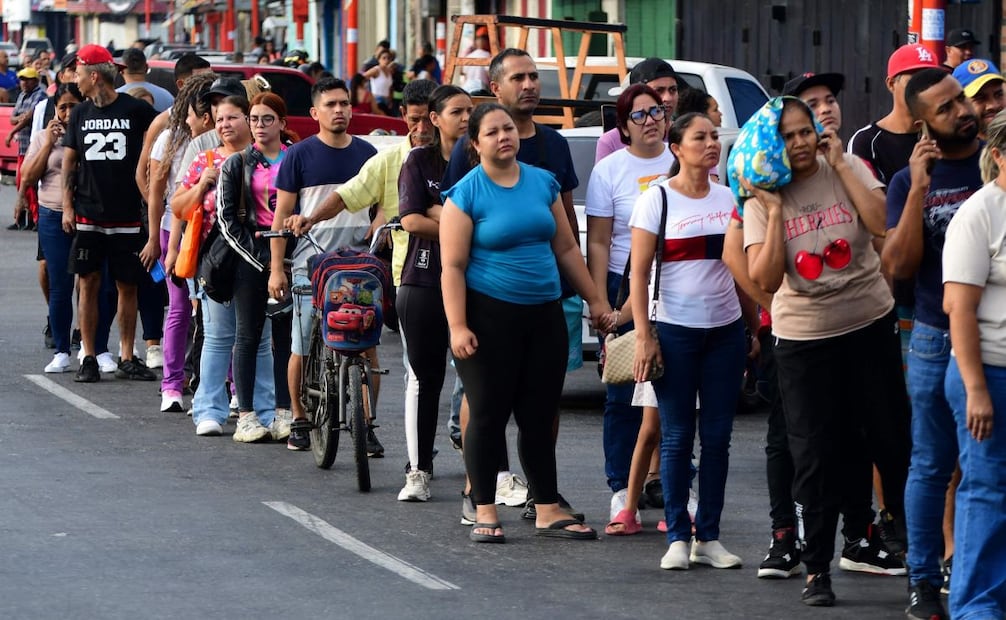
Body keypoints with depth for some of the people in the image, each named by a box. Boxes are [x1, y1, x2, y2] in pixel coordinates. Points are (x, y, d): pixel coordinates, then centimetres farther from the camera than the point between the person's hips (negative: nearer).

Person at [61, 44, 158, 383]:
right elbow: (69, 162, 9)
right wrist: (67, 207, 2)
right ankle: (88, 358, 6)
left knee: (127, 285, 3)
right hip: (88, 215, 2)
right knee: (89, 283, 2)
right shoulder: (80, 114, 7)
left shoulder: (136, 110, -4)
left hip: (127, 215, -2)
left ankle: (127, 359, 10)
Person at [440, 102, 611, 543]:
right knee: (489, 415, -1)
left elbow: (567, 248, 16)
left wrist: (595, 300, 15)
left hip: (544, 315, 5)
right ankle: (485, 512, 7)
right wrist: (458, 327, -17)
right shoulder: (466, 194, -6)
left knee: (540, 417, 8)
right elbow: (453, 266, -10)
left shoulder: (543, 183, 9)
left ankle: (548, 511, 13)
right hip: (490, 316, -5)